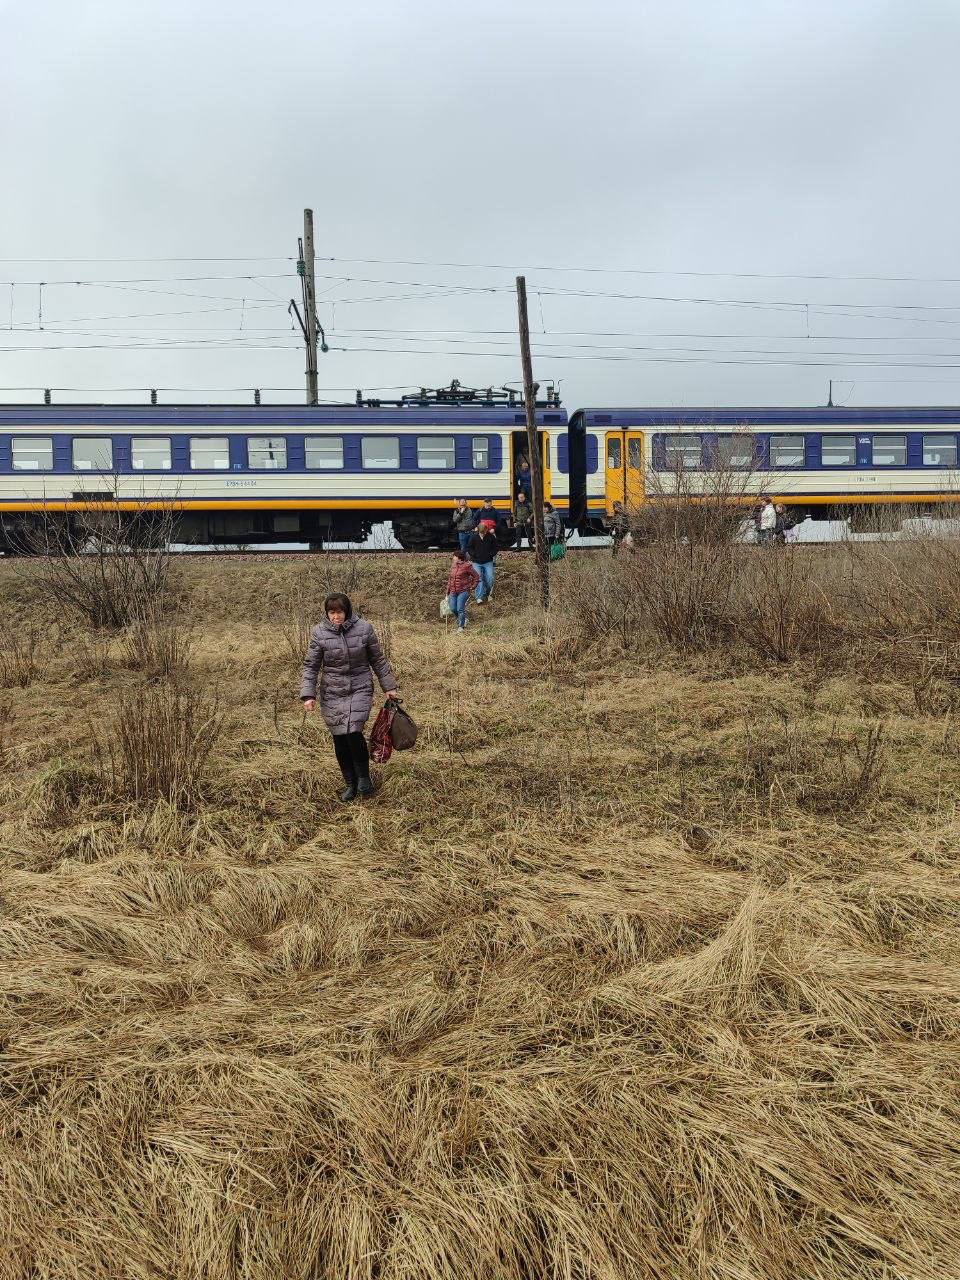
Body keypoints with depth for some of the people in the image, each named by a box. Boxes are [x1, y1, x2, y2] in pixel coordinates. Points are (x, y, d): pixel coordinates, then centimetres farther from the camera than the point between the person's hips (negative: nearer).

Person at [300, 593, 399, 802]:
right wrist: (308, 695, -7)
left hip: (360, 689, -1)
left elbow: (378, 659, 6)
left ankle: (363, 777, 7)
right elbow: (310, 665, 1)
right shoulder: (320, 633, -4)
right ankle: (350, 784, 21)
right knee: (339, 739, 4)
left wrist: (389, 686, 9)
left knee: (353, 732, -17)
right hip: (332, 693, 2)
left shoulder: (364, 628, -4)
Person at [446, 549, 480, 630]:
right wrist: (447, 593, 15)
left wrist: (472, 587, -3)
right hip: (453, 592, 6)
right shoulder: (453, 566, 11)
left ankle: (461, 626, 1)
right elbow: (450, 579, 16)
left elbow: (476, 576, 0)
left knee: (460, 609, -12)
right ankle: (461, 620, 25)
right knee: (453, 609, -1)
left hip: (463, 591, -6)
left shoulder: (467, 566, -8)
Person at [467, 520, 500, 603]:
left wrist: (491, 554, -4)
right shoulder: (473, 537, -6)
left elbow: (497, 546, 8)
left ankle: (487, 593, 17)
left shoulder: (491, 536, -4)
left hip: (488, 562, 1)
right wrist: (474, 555, -9)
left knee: (490, 578, -7)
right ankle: (479, 597, -16)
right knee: (478, 578, -14)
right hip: (476, 562, -1)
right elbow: (469, 548, 4)